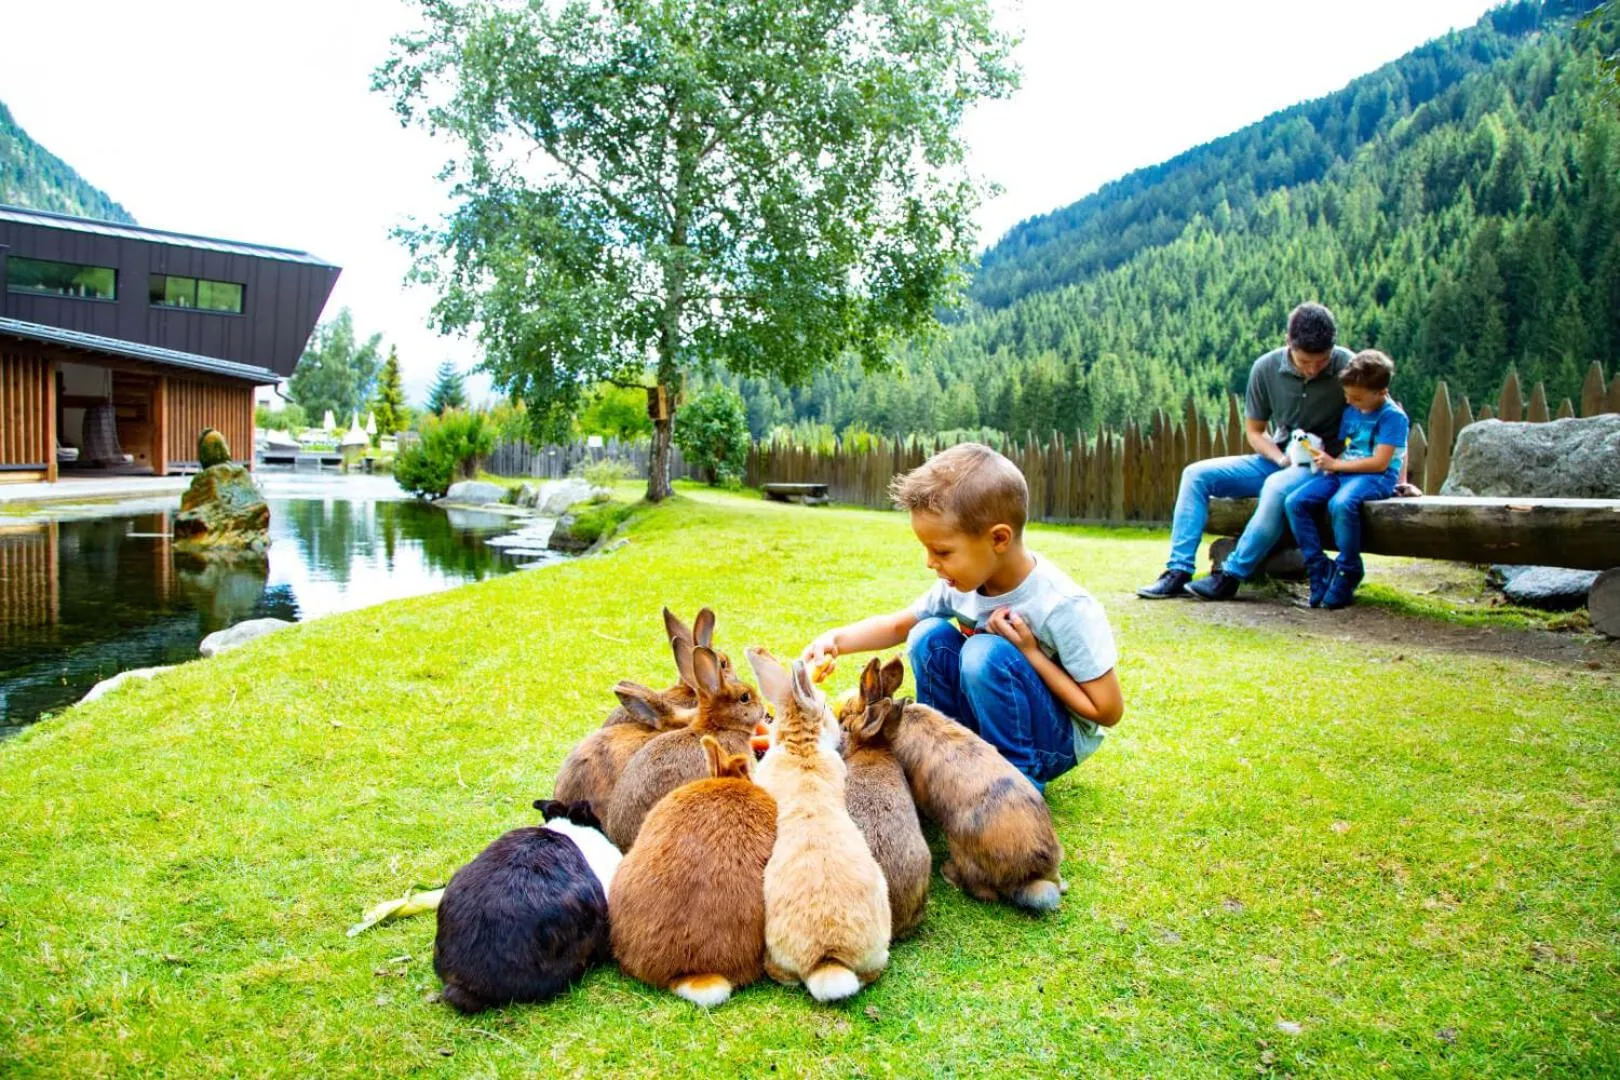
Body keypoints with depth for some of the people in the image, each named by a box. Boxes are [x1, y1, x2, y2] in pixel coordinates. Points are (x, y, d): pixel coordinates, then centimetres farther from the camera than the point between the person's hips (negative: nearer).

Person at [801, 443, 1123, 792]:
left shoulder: (1062, 607, -28)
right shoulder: (961, 582, -9)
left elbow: (1108, 711, -21)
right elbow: (897, 625, 6)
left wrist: (1030, 652, -24)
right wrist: (837, 639, -13)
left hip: (1060, 739, -6)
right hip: (989, 724, 6)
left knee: (986, 654, -30)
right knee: (930, 636, -13)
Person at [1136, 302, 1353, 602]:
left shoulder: (1347, 367, -14)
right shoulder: (1266, 368, -5)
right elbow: (1254, 431, 6)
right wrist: (1281, 458, -13)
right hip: (1276, 459, 5)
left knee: (1277, 487, -37)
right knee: (1196, 474, -10)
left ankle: (1230, 577, -28)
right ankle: (1178, 572, -16)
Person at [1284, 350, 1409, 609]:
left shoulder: (1394, 417, -8)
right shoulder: (1350, 412, 16)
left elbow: (1380, 463, -15)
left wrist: (1336, 464, -12)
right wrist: (1326, 459, -3)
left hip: (1377, 478, -8)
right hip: (1342, 472, 8)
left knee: (1341, 504, -38)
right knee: (1294, 502, -15)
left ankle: (1348, 573, -19)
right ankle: (1319, 569, -9)